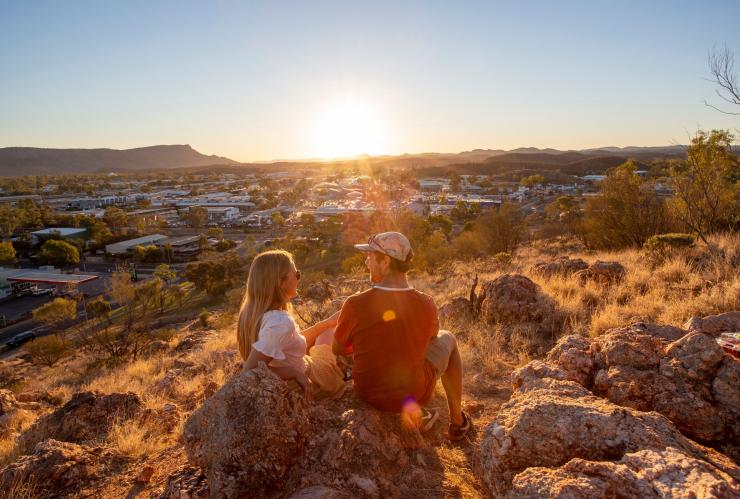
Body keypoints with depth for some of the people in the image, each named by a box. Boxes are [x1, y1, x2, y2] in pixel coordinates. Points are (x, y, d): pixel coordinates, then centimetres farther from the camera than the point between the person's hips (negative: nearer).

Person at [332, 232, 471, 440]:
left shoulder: (355, 305, -25)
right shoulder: (426, 304, -20)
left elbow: (338, 349, -5)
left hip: (369, 394, 1)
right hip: (414, 391, 0)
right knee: (447, 339, 26)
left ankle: (419, 416, 35)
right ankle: (457, 422, 36)